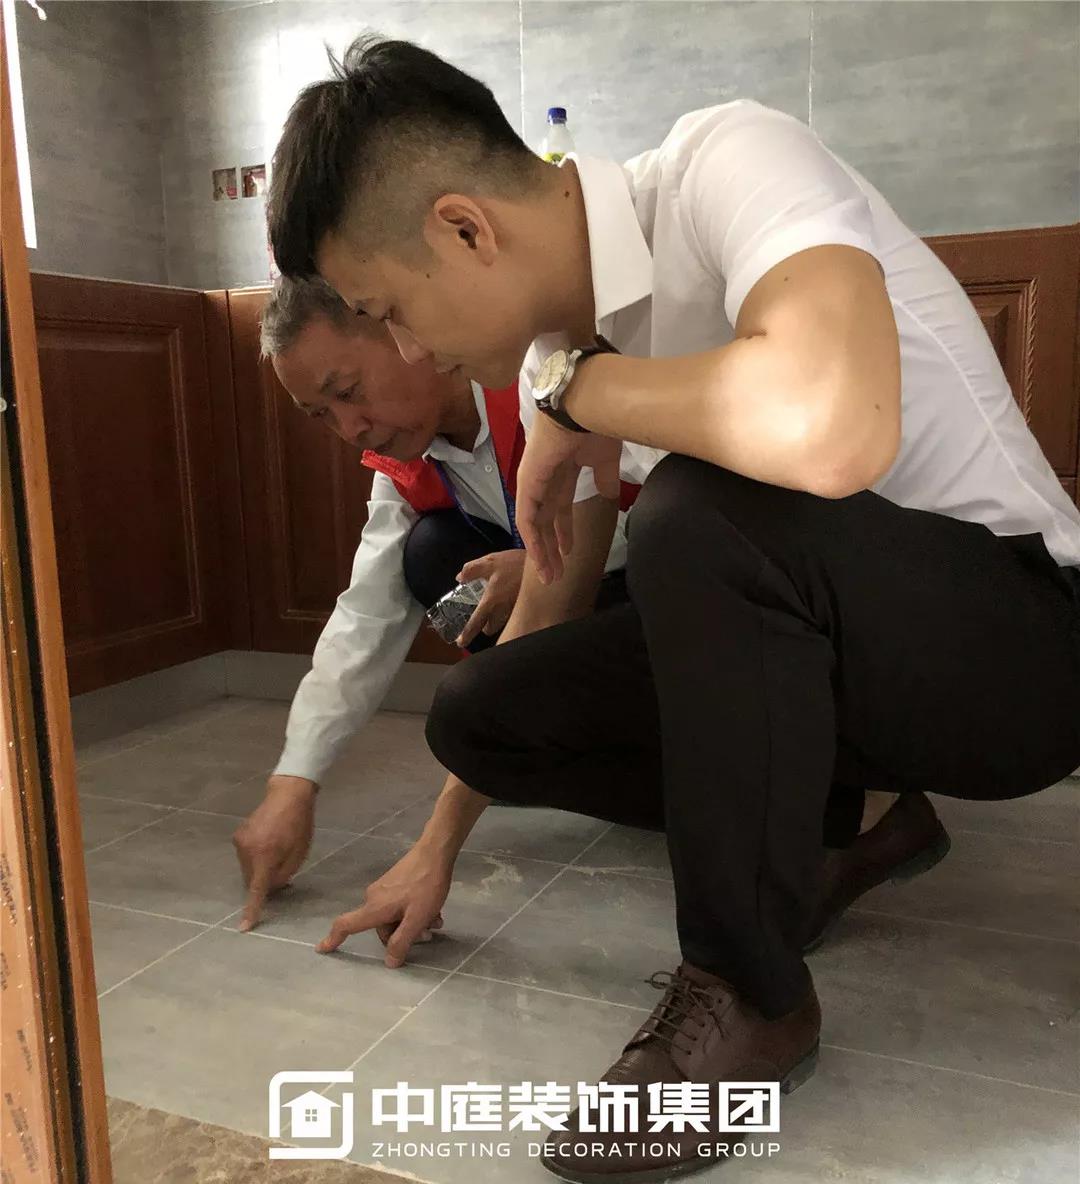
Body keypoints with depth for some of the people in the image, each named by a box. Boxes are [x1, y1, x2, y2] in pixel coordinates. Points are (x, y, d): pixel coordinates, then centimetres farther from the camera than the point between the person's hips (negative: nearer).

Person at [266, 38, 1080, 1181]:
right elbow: (557, 606, 9)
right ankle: (824, 822, 9)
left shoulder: (729, 160, -21)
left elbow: (830, 431, -43)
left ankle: (748, 992, -13)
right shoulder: (558, 347, 1)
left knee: (701, 513, -35)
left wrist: (574, 388, -23)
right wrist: (438, 855, 11)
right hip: (797, 647, 7)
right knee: (477, 709, -4)